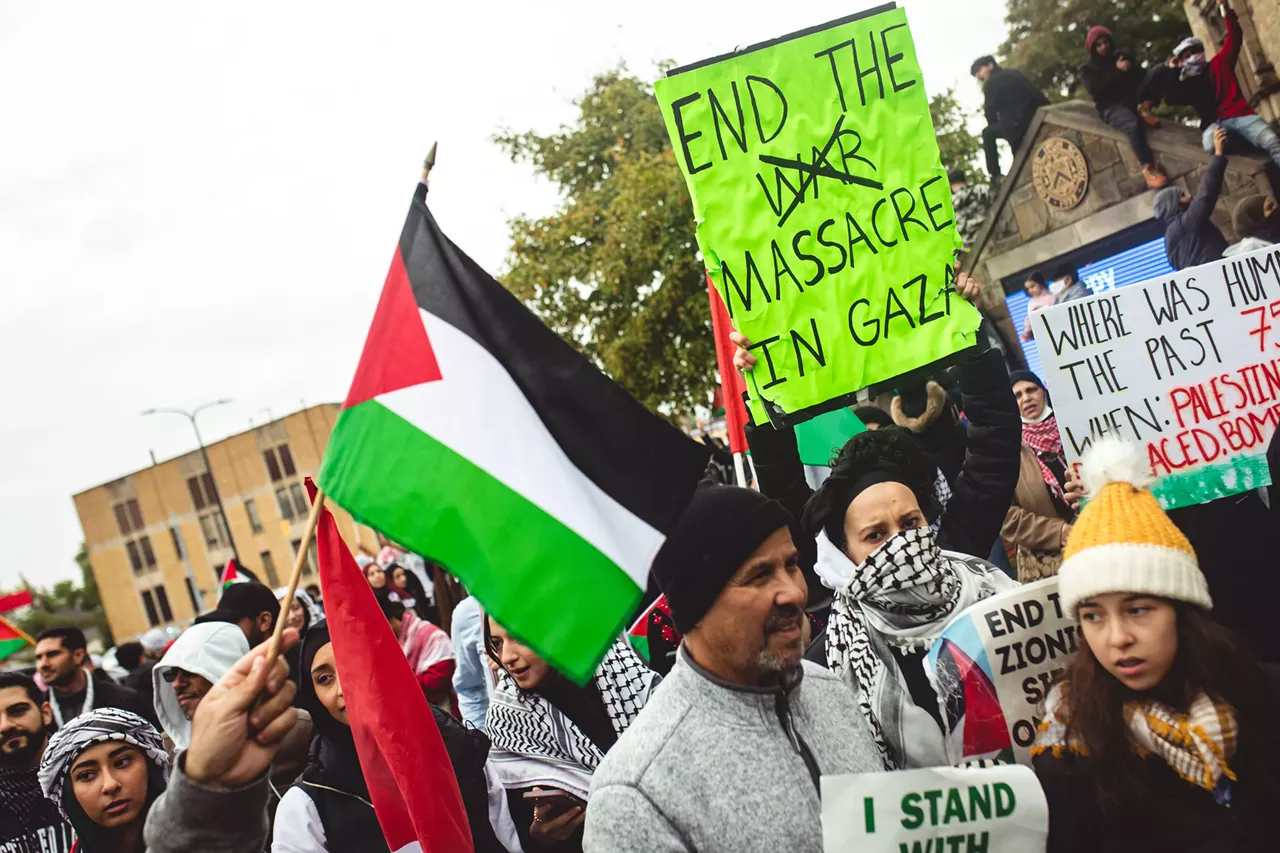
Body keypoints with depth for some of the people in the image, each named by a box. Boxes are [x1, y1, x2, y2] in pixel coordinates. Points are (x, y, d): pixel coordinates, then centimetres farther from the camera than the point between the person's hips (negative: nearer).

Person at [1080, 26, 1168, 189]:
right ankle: (1148, 168, -40)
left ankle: (1144, 109, -29)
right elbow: (1096, 89, -12)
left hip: (1134, 100, 5)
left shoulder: (1123, 55, 17)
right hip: (1112, 107, -5)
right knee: (1133, 125, -38)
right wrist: (1117, 71, -14)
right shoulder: (1088, 68, 6)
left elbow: (1141, 75, 10)